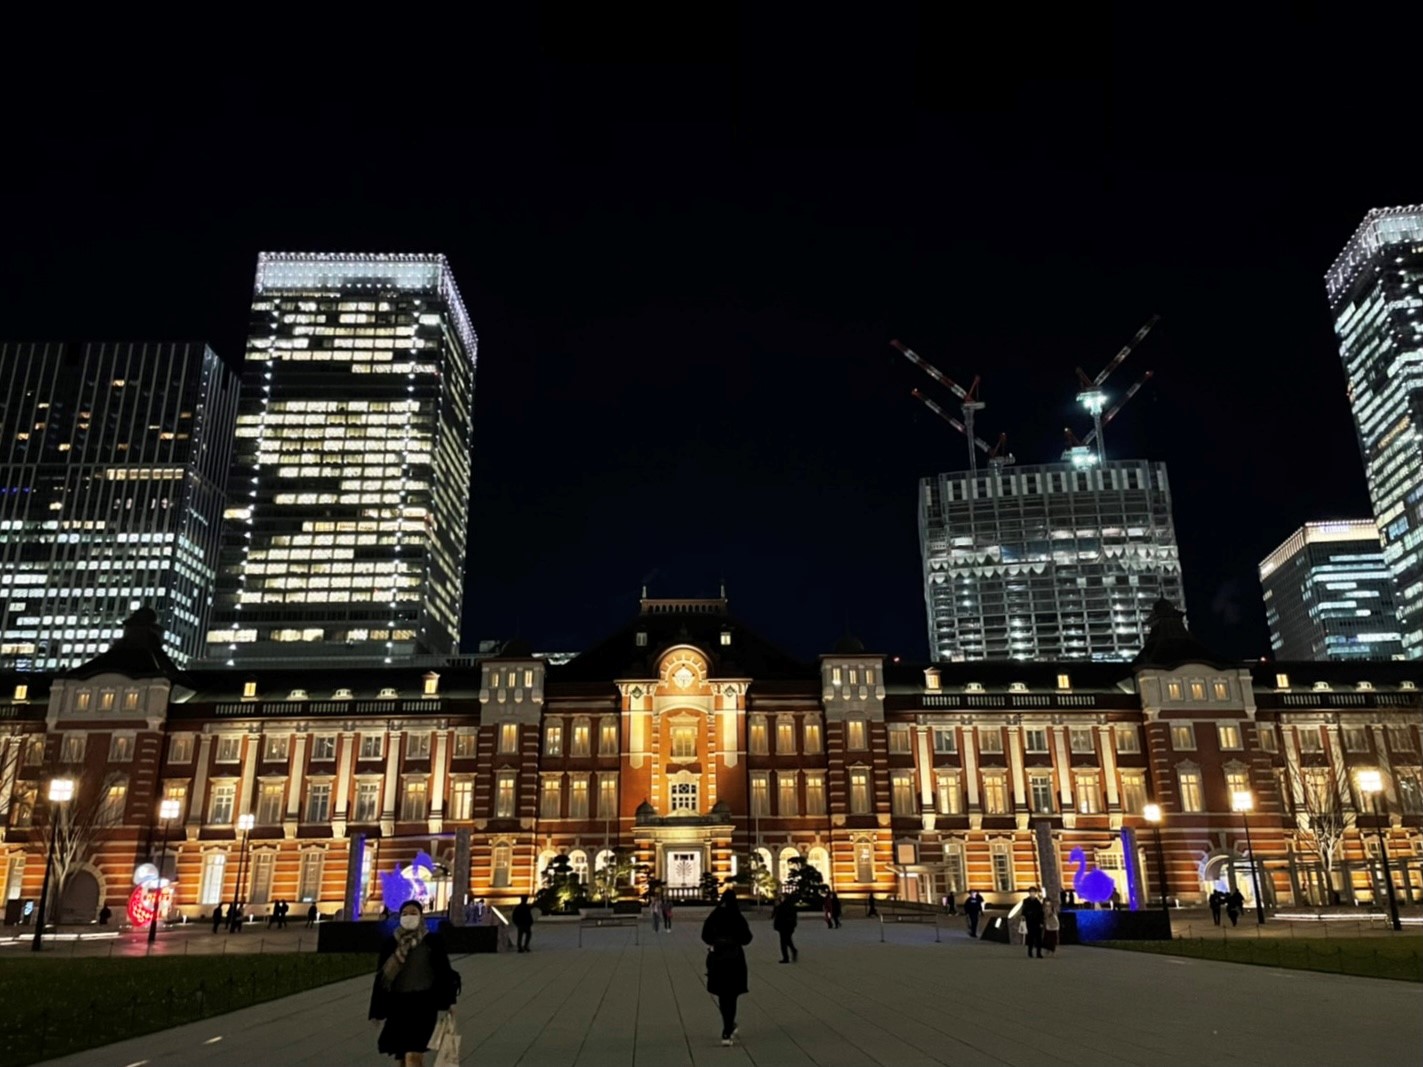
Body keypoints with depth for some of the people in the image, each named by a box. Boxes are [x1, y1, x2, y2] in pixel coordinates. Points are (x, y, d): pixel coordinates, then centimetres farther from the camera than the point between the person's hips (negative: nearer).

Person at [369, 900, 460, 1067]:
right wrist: (377, 1010, 6)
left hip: (423, 1003, -4)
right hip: (398, 1003, 4)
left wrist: (448, 1001, -7)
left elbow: (444, 971, -2)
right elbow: (381, 976, 6)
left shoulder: (433, 942, -4)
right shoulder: (391, 943, 4)